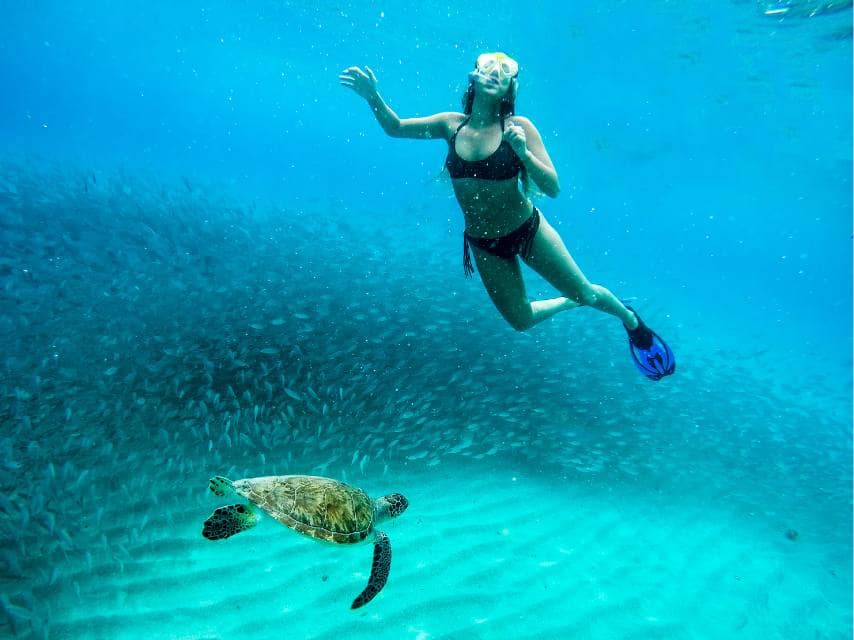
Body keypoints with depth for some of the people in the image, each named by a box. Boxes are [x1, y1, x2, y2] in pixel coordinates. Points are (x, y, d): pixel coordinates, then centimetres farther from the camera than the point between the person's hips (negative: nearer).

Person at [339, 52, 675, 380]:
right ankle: (568, 303, 46)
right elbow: (395, 127, -4)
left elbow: (552, 189, -19)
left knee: (585, 293, 9)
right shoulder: (452, 124, -6)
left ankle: (632, 321, 42)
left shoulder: (518, 127, -15)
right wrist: (372, 95, -21)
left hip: (529, 231, -3)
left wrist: (522, 151, -34)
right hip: (483, 244, 3)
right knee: (521, 321, 15)